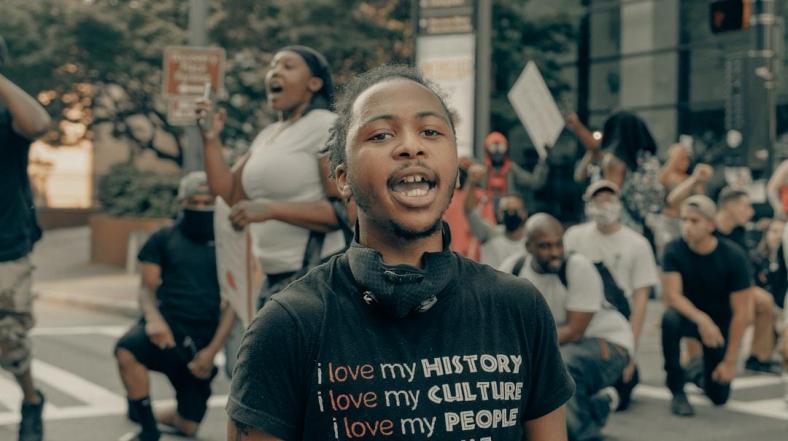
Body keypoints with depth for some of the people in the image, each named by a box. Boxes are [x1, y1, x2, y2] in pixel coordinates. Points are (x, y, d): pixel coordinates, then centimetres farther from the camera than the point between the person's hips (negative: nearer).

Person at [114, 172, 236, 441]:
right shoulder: (163, 239, 7)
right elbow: (147, 288, 5)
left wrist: (212, 350, -7)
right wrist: (153, 318, -18)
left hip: (201, 340, 1)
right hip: (167, 328, -1)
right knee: (127, 351, -35)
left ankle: (162, 416, 36)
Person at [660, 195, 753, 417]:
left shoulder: (733, 256, -21)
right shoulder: (675, 251, -18)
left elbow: (741, 312, -19)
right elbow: (672, 296, -25)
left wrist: (730, 361, -19)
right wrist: (702, 320, -44)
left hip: (720, 324, 0)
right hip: (689, 316, 0)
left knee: (719, 396, -1)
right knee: (670, 319, -36)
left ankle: (700, 370, 37)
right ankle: (677, 391, -18)